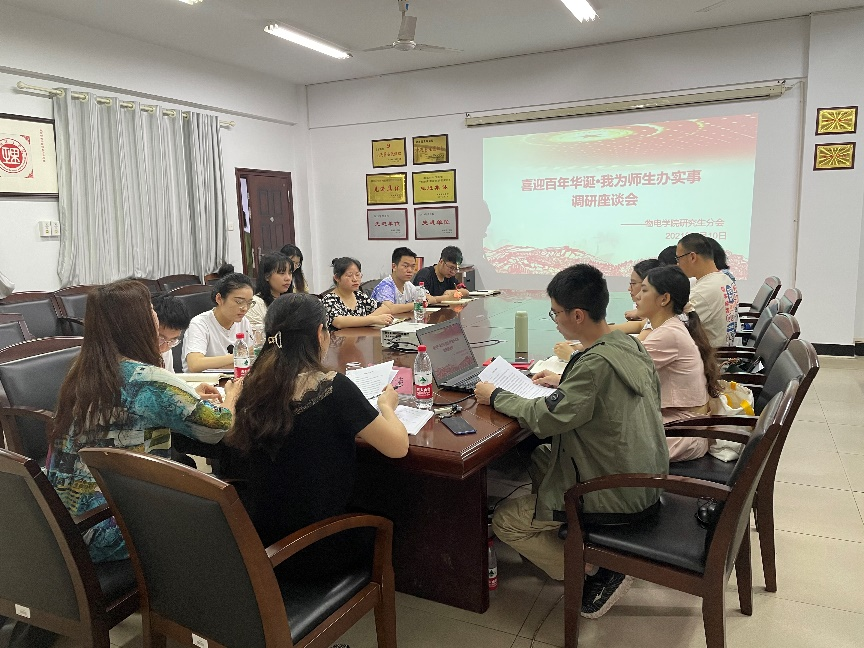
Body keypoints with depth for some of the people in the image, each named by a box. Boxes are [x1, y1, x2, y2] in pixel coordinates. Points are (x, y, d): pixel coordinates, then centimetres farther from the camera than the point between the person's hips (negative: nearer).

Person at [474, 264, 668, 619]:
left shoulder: (596, 363, -28)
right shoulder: (629, 344, -1)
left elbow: (544, 419, -25)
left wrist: (496, 396, -11)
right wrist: (564, 382, 11)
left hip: (620, 498, -9)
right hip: (646, 480, 9)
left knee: (504, 521, 2)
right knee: (538, 457, 23)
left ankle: (597, 573, 1)